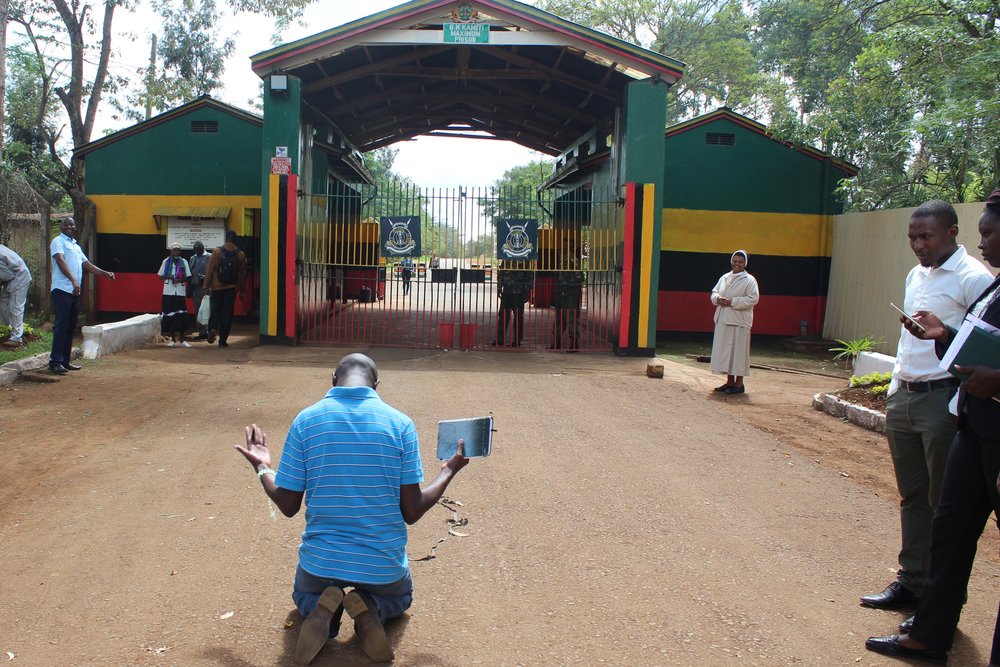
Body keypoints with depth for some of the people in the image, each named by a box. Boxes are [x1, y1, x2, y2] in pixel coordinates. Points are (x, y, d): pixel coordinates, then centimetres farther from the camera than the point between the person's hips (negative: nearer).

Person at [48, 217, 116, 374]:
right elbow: (61, 262, -16)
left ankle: (65, 361, 13)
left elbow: (87, 265, 22)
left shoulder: (76, 246, 23)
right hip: (62, 290, -8)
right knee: (61, 326, -10)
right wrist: (73, 281, -28)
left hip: (75, 291, 8)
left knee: (71, 327, 8)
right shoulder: (58, 241, -2)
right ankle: (55, 361, -8)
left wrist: (105, 273, 6)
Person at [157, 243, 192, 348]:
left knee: (181, 316, -2)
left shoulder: (184, 262, 6)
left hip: (180, 292, 0)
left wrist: (180, 280, -12)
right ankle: (172, 339, 12)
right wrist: (169, 277, -12)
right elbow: (160, 276, 8)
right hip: (168, 292, 0)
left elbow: (188, 277, 5)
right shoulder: (166, 262, 6)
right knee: (169, 315, 3)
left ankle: (182, 340, 4)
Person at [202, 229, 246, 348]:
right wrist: (240, 286, 19)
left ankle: (213, 328, -13)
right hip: (231, 288, 1)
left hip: (217, 286, -1)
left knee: (215, 310, 13)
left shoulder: (217, 251, -6)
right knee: (227, 313, 4)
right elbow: (243, 273, 6)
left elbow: (209, 270, -6)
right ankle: (222, 340, 4)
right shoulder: (240, 254, -2)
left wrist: (206, 286, 0)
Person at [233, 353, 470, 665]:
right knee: (400, 598, 35)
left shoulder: (306, 421, -8)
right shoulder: (400, 423, -10)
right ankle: (371, 608, -1)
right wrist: (448, 473, 9)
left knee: (304, 597, 36)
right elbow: (412, 512, -8)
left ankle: (320, 610, -1)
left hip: (321, 560, 1)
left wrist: (261, 467, 16)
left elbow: (288, 506, -2)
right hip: (383, 563, 0)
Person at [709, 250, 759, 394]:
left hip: (739, 322, -6)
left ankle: (739, 383, 2)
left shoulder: (749, 280, -4)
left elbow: (753, 299, -13)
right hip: (723, 320, 6)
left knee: (738, 351, -4)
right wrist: (718, 298, -6)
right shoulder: (724, 278, 15)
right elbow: (714, 292, 18)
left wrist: (732, 302, -18)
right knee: (724, 350, 9)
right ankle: (730, 382, 18)